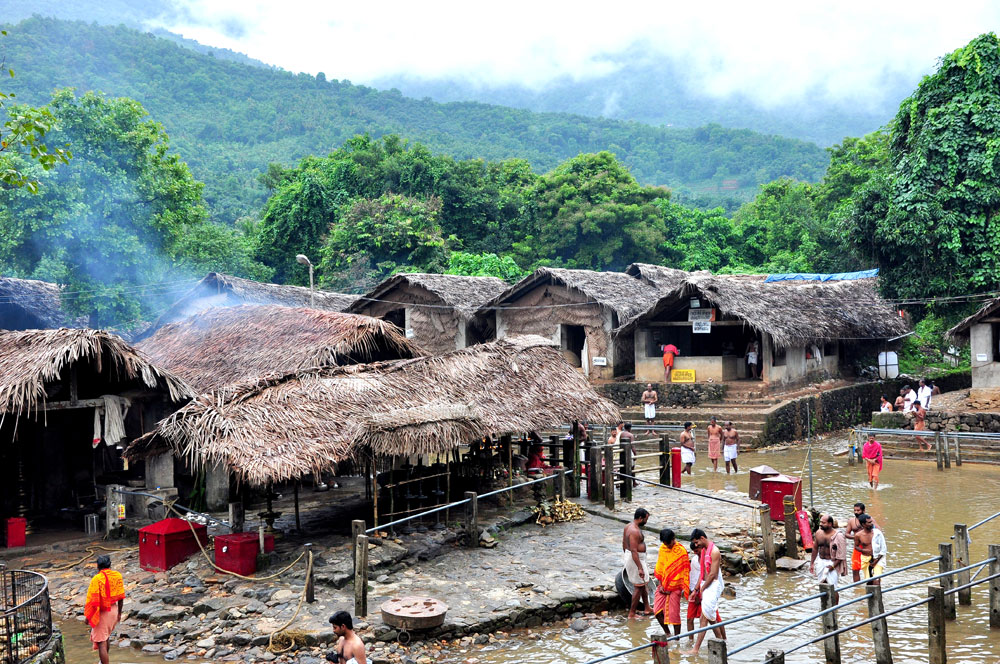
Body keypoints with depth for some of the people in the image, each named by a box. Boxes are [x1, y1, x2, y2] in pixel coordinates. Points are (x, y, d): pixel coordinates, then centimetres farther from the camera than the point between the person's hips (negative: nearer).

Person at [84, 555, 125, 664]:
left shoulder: (96, 579, -18)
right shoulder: (117, 576, -3)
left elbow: (92, 600, -17)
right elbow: (121, 597, 3)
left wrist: (88, 617, -6)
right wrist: (119, 613, 15)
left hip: (101, 613, -6)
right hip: (114, 610, 6)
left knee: (101, 643, 0)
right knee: (107, 636, 28)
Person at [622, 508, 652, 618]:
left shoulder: (628, 526, 6)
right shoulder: (635, 531, -26)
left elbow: (624, 543, 17)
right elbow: (634, 551, -29)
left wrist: (625, 555, 28)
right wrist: (640, 568, -28)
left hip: (628, 555, 10)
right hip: (636, 559, -10)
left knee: (643, 583, 21)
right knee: (639, 586, 0)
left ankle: (647, 608, 32)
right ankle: (632, 613, 6)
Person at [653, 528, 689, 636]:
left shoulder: (681, 551, -11)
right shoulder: (662, 548, 5)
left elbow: (685, 570, -8)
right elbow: (659, 567, 10)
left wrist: (684, 588, -11)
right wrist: (660, 584, 3)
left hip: (675, 587, -5)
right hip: (663, 586, 5)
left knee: (674, 613, -3)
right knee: (658, 611, 2)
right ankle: (667, 633, 21)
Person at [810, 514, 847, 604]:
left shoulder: (838, 535, -15)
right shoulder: (818, 533, 2)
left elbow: (842, 554, -14)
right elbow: (815, 548, 14)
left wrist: (833, 566, -19)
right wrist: (812, 563, 15)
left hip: (833, 563, -6)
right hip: (821, 562, 6)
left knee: (832, 589, -7)